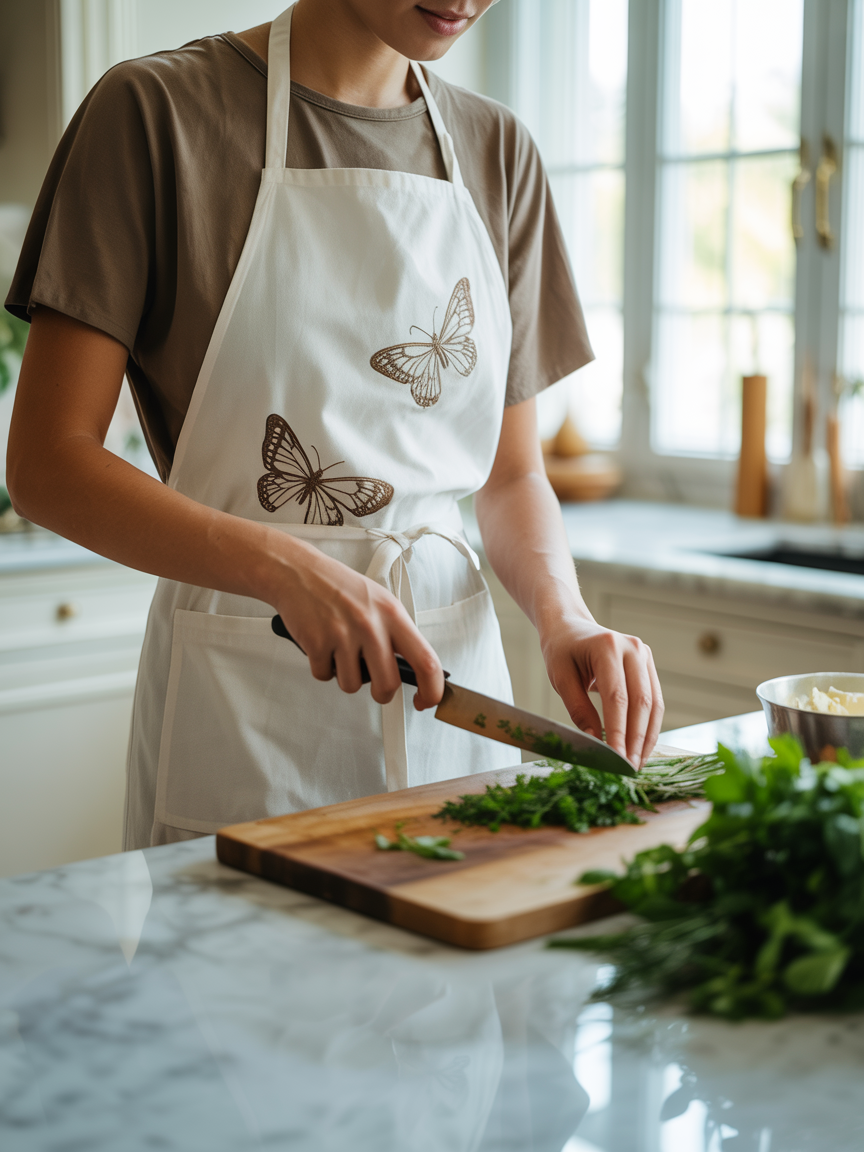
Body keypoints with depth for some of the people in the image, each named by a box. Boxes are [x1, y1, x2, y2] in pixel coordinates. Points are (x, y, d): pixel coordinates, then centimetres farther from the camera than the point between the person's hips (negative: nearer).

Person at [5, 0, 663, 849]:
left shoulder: (497, 150, 8)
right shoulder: (158, 111, -7)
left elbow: (512, 474, 10)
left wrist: (562, 616, -9)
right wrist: (282, 566, -24)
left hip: (455, 678, 5)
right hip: (243, 717, -4)